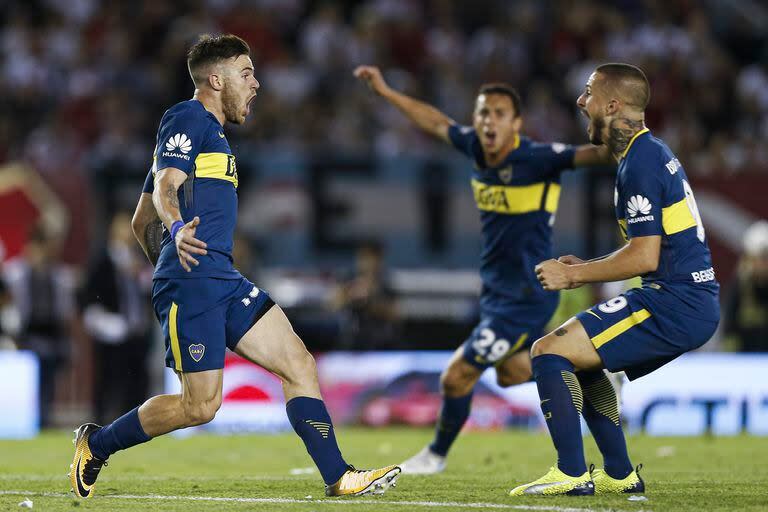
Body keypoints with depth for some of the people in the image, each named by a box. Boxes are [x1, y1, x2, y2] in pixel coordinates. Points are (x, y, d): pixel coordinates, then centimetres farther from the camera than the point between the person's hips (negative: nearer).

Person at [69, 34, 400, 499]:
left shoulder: (213, 132, 27)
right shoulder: (188, 118, -2)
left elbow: (142, 222, 30)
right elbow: (165, 187, -20)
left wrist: (166, 265, 36)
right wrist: (178, 230, -39)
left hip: (224, 281, 10)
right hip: (192, 284, -10)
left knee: (301, 366, -2)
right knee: (201, 405, -11)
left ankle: (339, 478, -4)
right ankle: (97, 443, 7)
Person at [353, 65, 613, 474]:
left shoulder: (535, 159, -23)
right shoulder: (476, 148, -2)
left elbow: (588, 154, -35)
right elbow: (436, 122, 16)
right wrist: (386, 92, 20)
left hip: (524, 297, -8)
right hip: (497, 288, 8)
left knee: (457, 376, -1)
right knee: (511, 371, 24)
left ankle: (436, 455, 23)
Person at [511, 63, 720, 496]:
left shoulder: (640, 163, -14)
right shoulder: (654, 153, 18)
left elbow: (644, 257, -20)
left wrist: (573, 275, -10)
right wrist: (585, 268, 18)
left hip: (675, 305, -11)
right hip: (696, 303, 11)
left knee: (548, 352, -12)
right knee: (581, 361, 25)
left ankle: (573, 475, -11)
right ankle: (620, 475, 23)